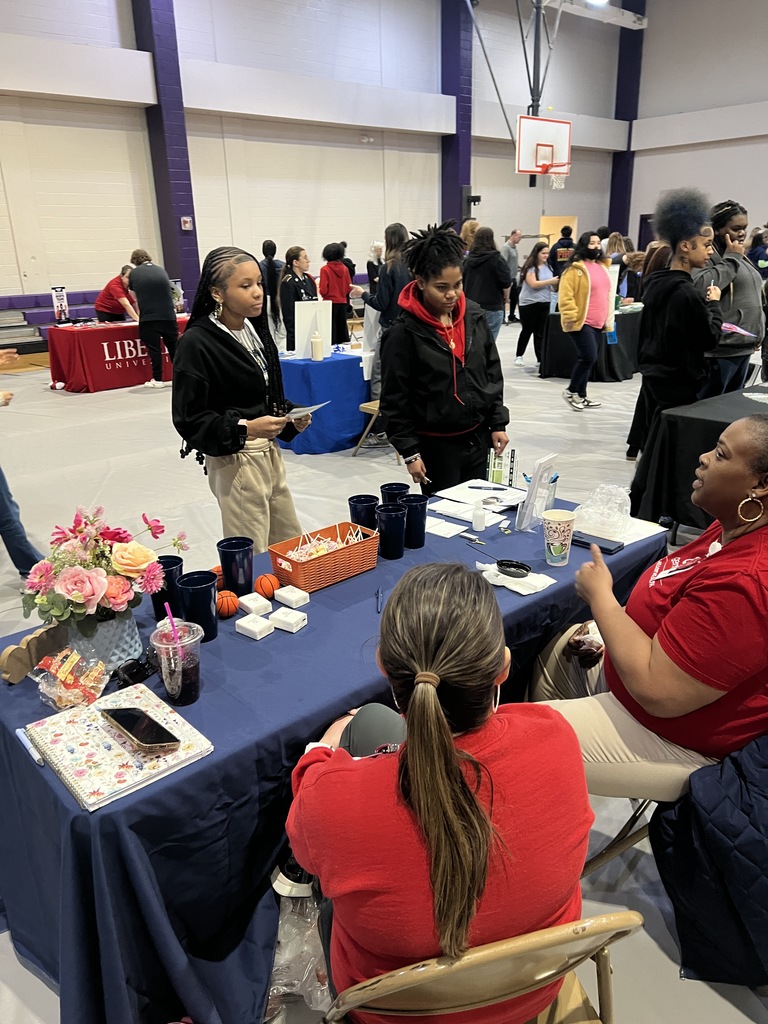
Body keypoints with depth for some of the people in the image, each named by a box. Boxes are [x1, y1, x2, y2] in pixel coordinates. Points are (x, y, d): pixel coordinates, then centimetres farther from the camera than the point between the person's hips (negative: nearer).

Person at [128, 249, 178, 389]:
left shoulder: (134, 273, 8)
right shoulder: (161, 270, 13)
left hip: (148, 318, -2)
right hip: (168, 316, 2)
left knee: (154, 349, 3)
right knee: (173, 347, 11)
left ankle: (157, 379, 5)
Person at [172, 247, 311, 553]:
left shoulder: (255, 329, 7)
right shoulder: (197, 343, -15)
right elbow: (188, 419, -14)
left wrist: (291, 416, -1)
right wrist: (244, 429, -26)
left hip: (269, 453, 8)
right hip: (234, 461, -7)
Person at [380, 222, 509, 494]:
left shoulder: (473, 316, 2)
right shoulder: (404, 332, -13)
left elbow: (492, 373, 11)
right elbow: (395, 400, -10)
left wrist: (498, 424, 6)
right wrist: (410, 453, -11)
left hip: (479, 439, 5)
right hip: (436, 446, -5)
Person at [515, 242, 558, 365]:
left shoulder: (548, 267, 9)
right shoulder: (530, 267, -8)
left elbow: (552, 287, 16)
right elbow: (533, 284, -18)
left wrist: (557, 284, -4)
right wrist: (550, 281, -17)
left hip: (544, 303, 4)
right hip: (529, 303, -4)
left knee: (540, 332, 5)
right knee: (527, 330, 5)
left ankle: (540, 359, 6)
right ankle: (519, 356, 19)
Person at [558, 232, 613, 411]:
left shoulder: (602, 266, 15)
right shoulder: (575, 268, -11)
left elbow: (607, 294, 24)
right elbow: (566, 296, -16)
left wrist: (609, 319, 21)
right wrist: (572, 317, -21)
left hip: (597, 323, 8)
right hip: (582, 323, -8)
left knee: (587, 359, 10)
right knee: (589, 357, -13)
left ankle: (581, 396, 17)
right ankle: (571, 391, 4)